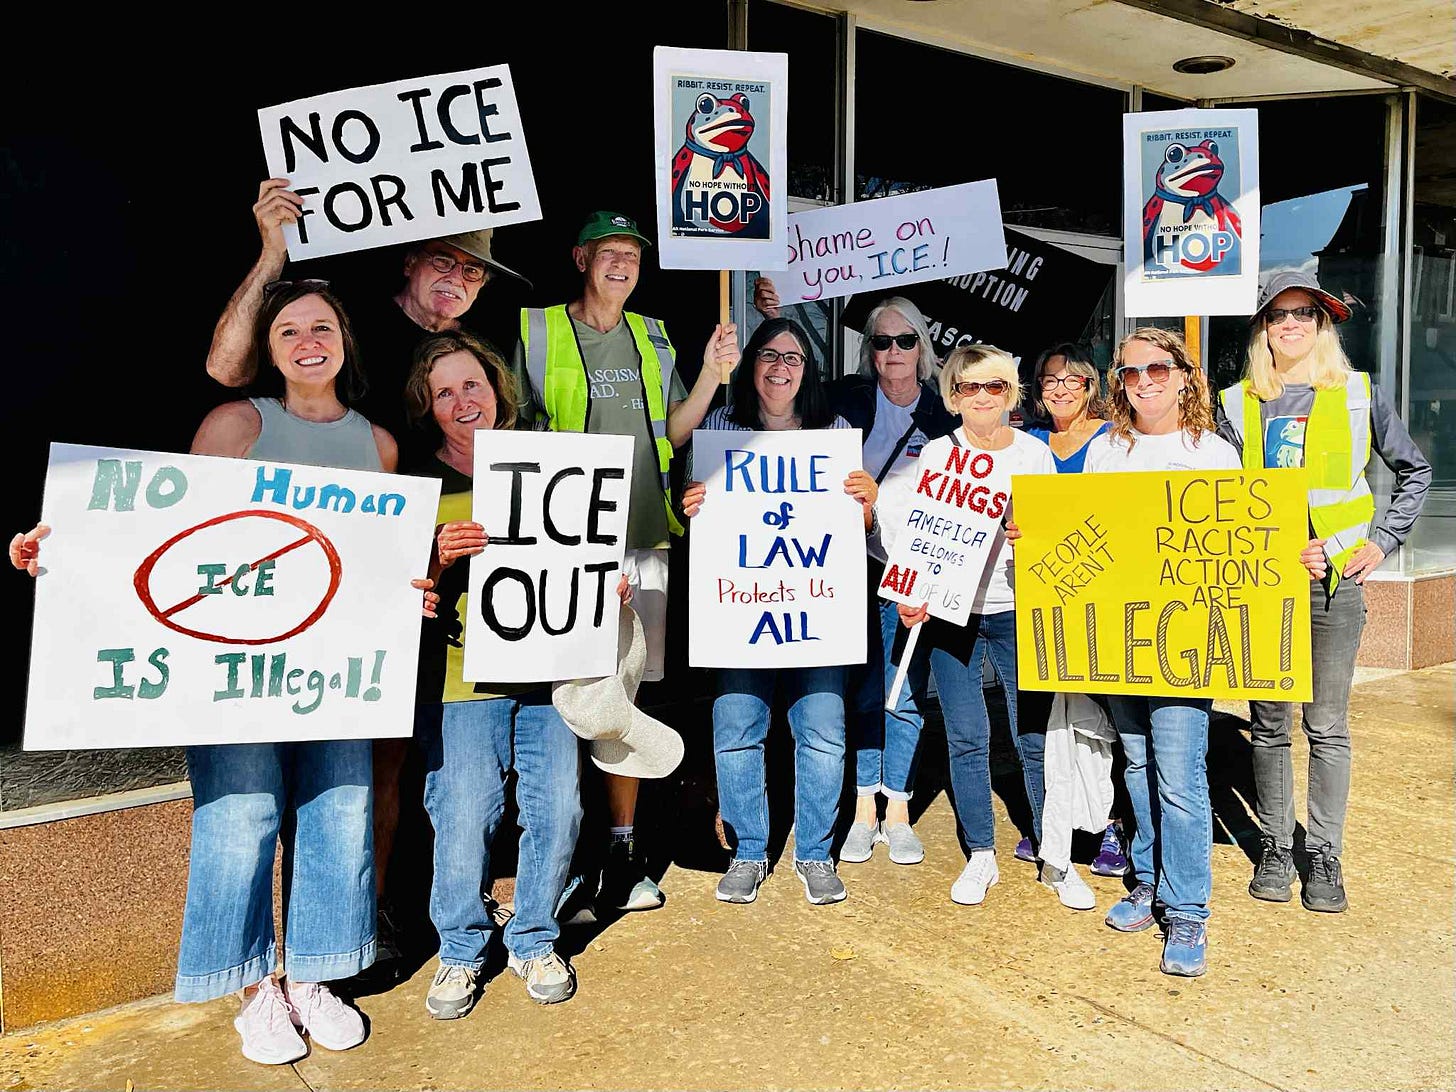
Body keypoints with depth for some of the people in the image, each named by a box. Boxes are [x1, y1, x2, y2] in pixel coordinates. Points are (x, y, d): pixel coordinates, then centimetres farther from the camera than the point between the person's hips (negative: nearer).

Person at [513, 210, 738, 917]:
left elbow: (671, 434, 17)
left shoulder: (653, 337, 16)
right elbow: (512, 429, 5)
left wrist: (712, 375, 6)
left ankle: (621, 850, 16)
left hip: (642, 539, 4)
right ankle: (567, 854, 10)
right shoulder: (539, 330, 4)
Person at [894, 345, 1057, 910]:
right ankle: (980, 856, 19)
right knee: (966, 738, 4)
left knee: (1036, 736, 2)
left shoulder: (1034, 452, 4)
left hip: (1017, 610, 0)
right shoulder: (936, 453, 4)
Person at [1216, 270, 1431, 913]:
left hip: (1335, 578, 0)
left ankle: (1325, 856, 16)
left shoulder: (1358, 395, 5)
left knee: (1327, 726, 4)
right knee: (1269, 723, 7)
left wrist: (1381, 542, 4)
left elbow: (1414, 472, 14)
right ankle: (1274, 848, 20)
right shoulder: (1238, 404, 6)